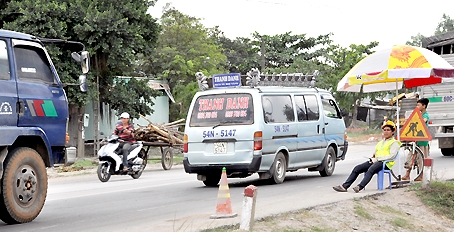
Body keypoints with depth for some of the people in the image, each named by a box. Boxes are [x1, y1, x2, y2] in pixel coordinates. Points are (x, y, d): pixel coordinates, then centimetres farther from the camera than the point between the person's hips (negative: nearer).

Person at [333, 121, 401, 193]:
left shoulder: (394, 143, 6)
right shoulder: (381, 142, 31)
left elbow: (392, 156, -8)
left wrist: (377, 159, -12)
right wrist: (373, 158, 7)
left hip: (385, 163, -7)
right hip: (375, 161, 7)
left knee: (371, 169, -38)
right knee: (357, 168, -12)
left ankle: (360, 187, -53)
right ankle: (344, 186, -19)